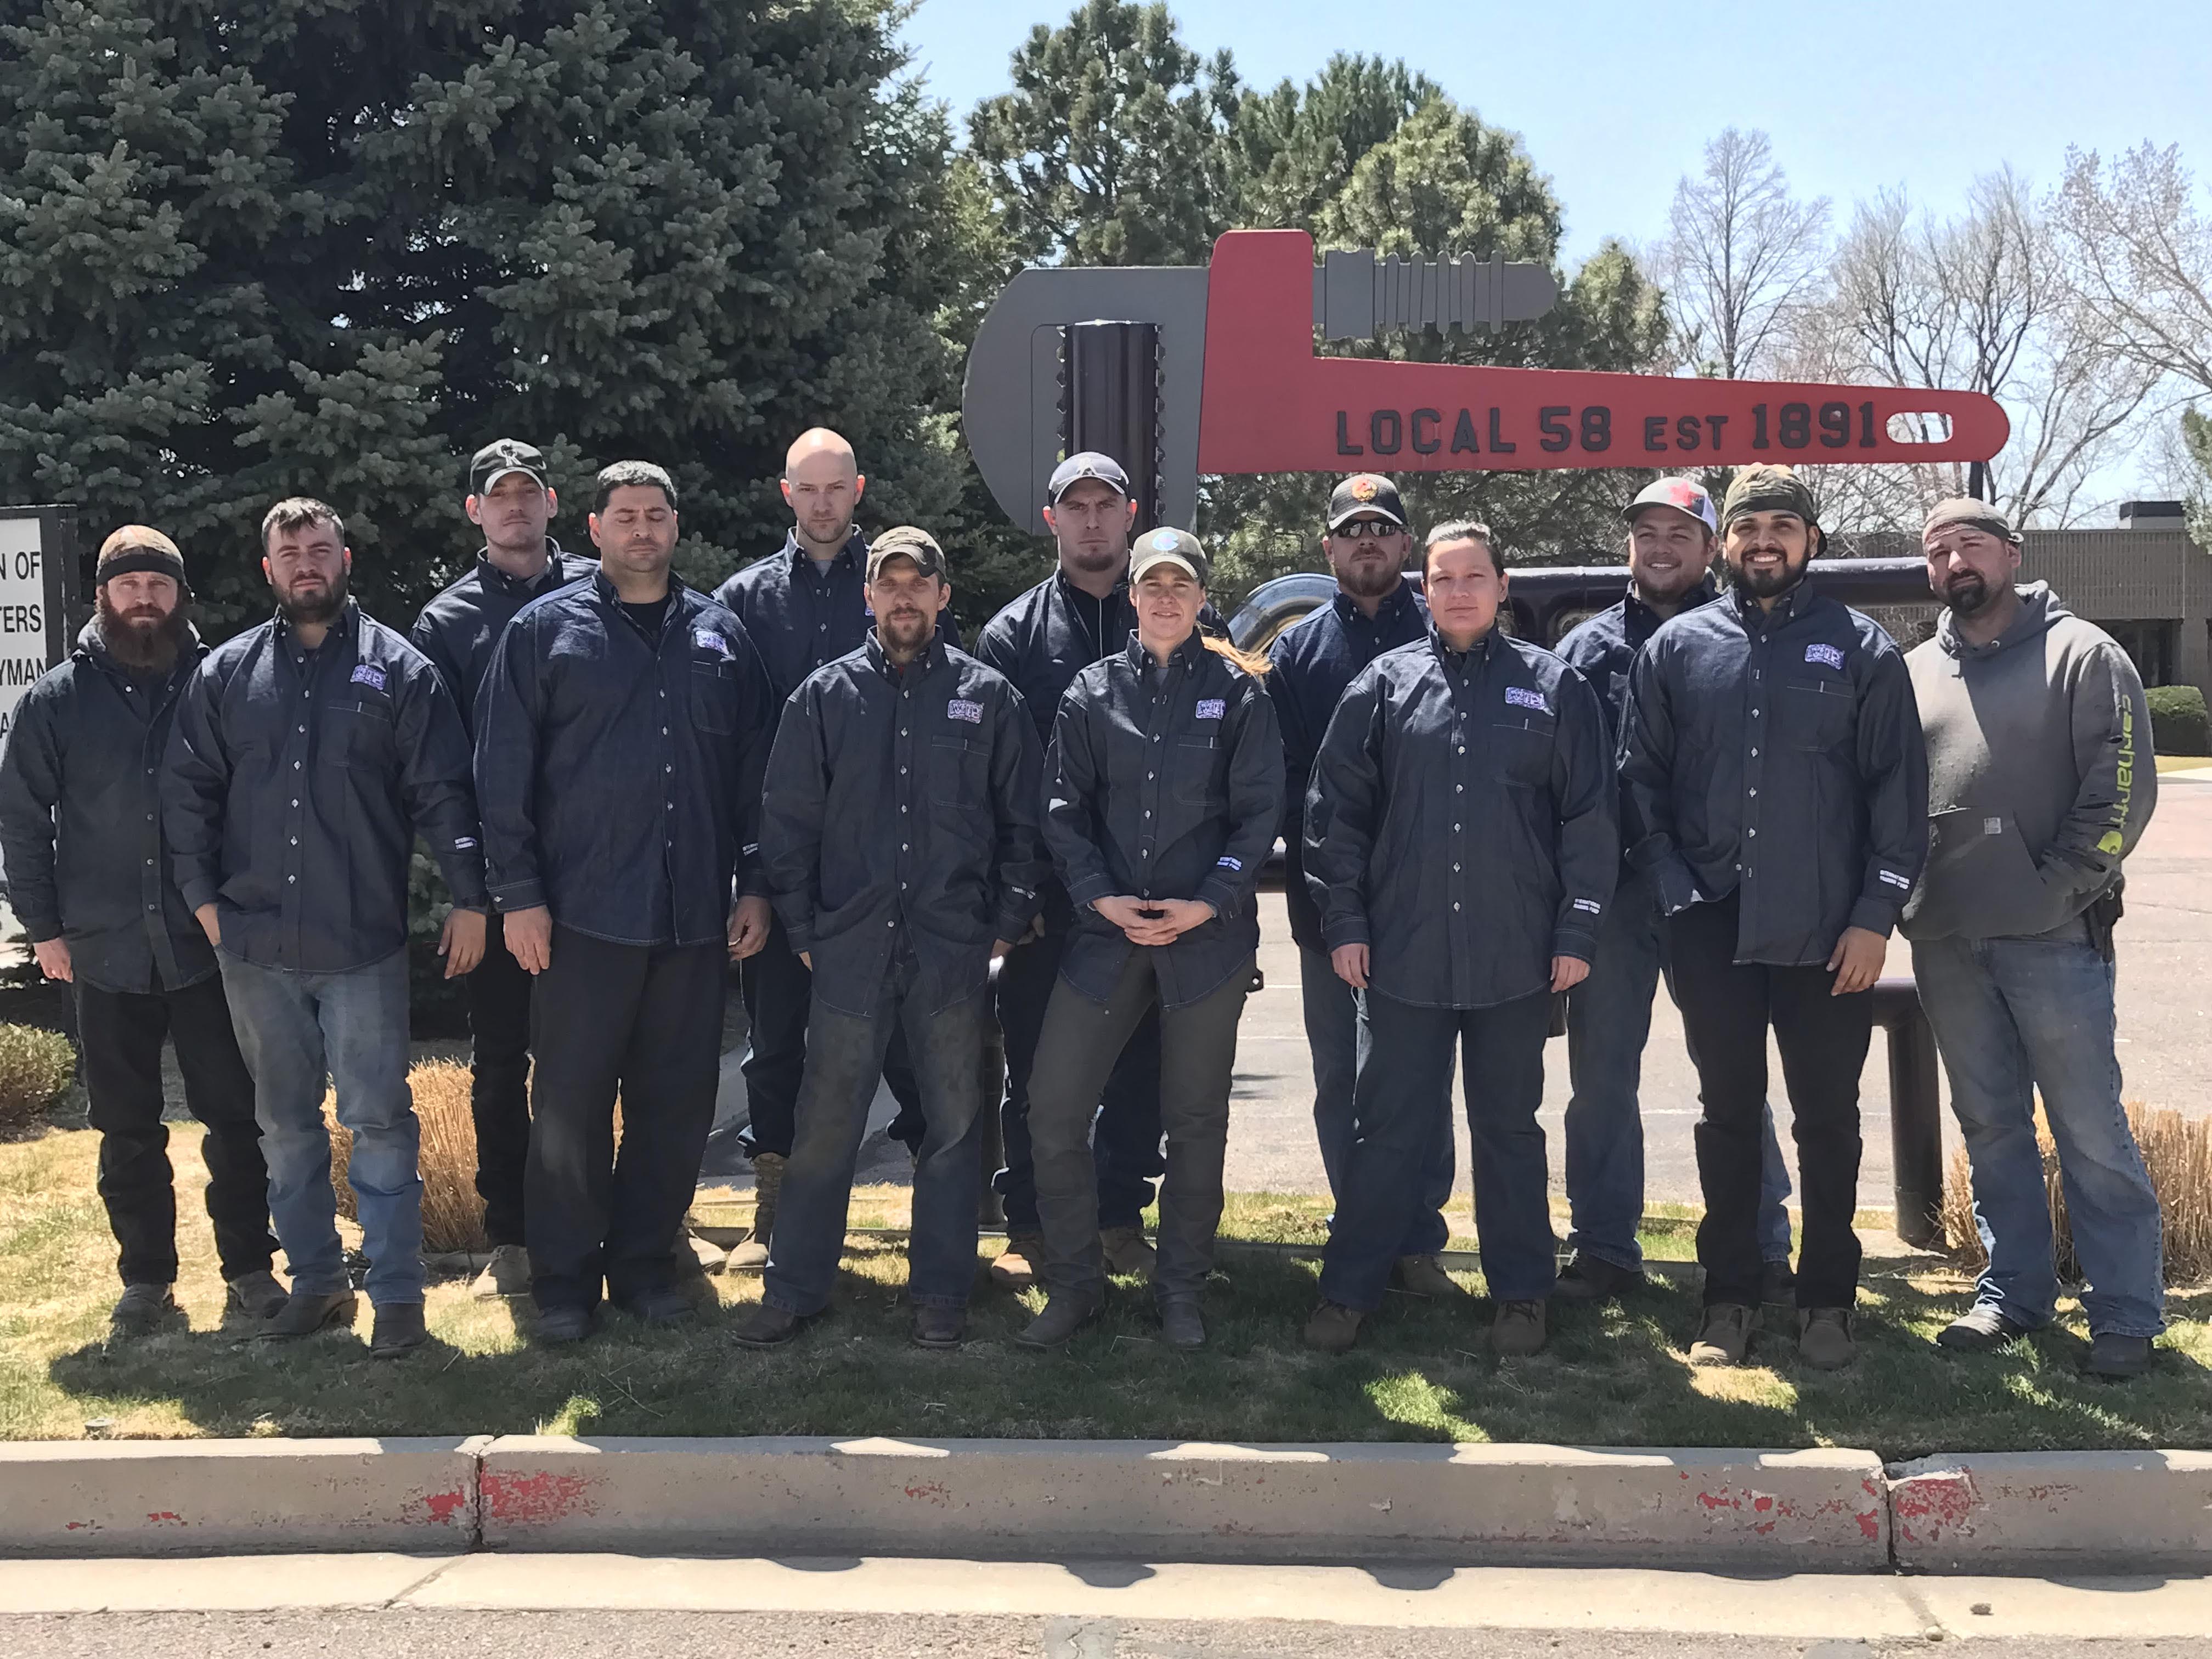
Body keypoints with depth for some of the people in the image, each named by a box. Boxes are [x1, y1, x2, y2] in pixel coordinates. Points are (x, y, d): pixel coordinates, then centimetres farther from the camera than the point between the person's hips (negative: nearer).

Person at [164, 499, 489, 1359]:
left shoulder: (398, 668, 1)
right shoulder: (225, 673, 9)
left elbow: (442, 794, -1)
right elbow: (186, 793, 11)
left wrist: (468, 899, -5)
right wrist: (203, 896, 3)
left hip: (364, 942, -3)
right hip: (255, 945, 3)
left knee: (379, 1119, -1)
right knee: (286, 1122, 12)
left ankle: (397, 1291, 8)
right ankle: (315, 1279, 25)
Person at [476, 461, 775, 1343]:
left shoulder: (721, 636, 11)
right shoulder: (545, 630, 2)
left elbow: (752, 771, 12)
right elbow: (505, 770, -1)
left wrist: (755, 886, 7)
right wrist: (518, 893, -7)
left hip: (695, 915, 3)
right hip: (582, 913, -3)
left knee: (677, 1101, 8)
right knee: (571, 1102, 2)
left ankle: (646, 1262, 23)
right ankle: (564, 1278, 15)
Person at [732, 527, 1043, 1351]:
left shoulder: (987, 696, 5)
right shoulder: (827, 695, 6)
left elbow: (1021, 822, 7)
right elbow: (788, 820, 7)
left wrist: (1006, 924, 1)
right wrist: (803, 930, 2)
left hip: (954, 949, 0)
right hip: (849, 946, 0)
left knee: (954, 1124, 8)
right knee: (824, 1127, 4)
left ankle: (940, 1293, 20)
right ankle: (793, 1289, 17)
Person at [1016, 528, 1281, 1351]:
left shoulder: (1238, 691, 3)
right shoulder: (1092, 691, 7)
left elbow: (1259, 812, -1)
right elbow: (1064, 809, 5)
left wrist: (1209, 903, -12)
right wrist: (1100, 896, -10)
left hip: (1208, 936, -1)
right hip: (1107, 932, 2)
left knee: (1196, 1120, 8)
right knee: (1053, 1108, -2)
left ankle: (1180, 1289, 23)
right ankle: (1074, 1284, 14)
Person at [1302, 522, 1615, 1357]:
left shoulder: (1554, 686, 3)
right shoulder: (1384, 685, 4)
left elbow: (1589, 818, 2)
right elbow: (1336, 810, 5)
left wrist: (1577, 932, -2)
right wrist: (1345, 921, 0)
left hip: (1518, 960, 0)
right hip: (1403, 954, 0)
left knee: (1509, 1129, 12)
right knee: (1387, 1129, 7)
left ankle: (1520, 1294, 24)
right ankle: (1348, 1291, 17)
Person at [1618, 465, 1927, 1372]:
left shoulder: (1862, 649, 1)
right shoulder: (1678, 647, 5)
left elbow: (1899, 789, 0)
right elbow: (1640, 778, 7)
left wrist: (1876, 914, -6)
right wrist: (1671, 885, -3)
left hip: (1827, 932, -1)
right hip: (1713, 927, 1)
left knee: (1827, 1119, 7)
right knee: (1728, 1113, 10)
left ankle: (1826, 1301, 20)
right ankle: (1729, 1297, 21)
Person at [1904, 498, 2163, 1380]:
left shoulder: (2081, 655, -1)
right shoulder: (1913, 672, 13)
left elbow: (2124, 787, -7)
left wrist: (2060, 888, -13)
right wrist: (1900, 896, 3)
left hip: (2052, 938, -5)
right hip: (1945, 942, 5)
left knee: (2091, 1129, 0)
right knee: (1990, 1125, 13)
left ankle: (2126, 1314, 9)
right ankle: (2013, 1293, 23)